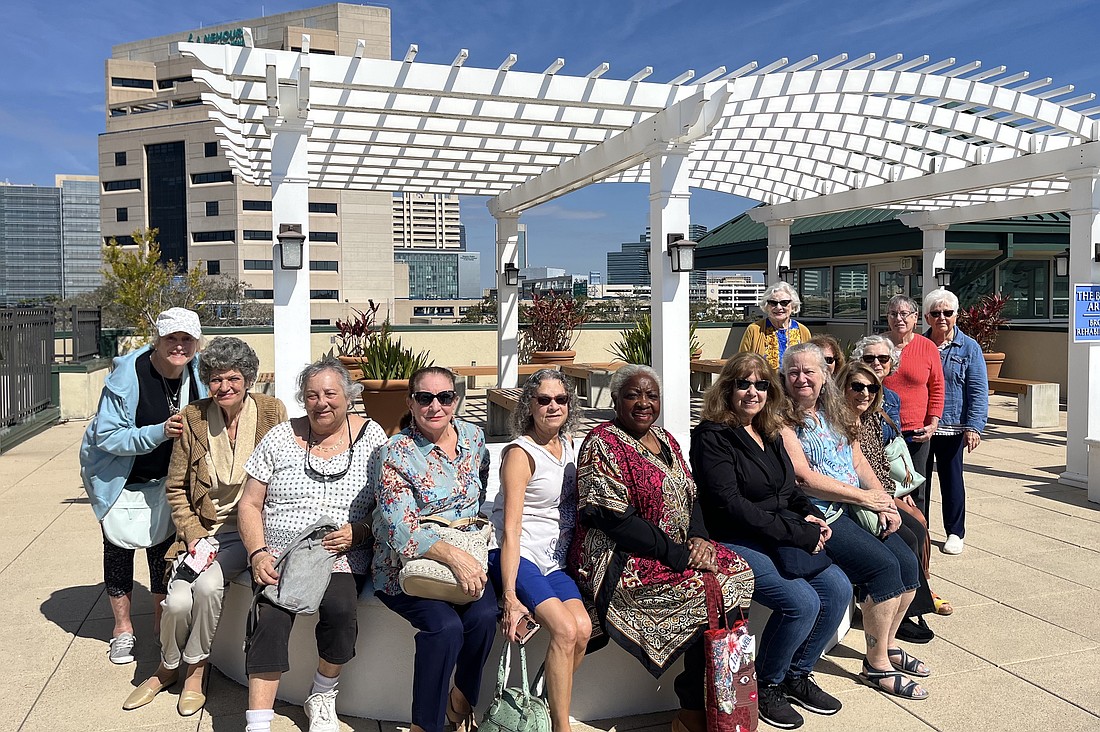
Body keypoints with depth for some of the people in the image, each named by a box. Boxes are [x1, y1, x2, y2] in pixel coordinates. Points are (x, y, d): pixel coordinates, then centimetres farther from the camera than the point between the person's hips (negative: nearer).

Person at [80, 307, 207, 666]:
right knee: (119, 546, 4)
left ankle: (161, 621, 26)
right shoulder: (128, 374, -27)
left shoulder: (197, 372, -13)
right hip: (117, 475, -3)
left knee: (163, 544, 7)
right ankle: (122, 628, 22)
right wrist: (160, 432, -39)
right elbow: (107, 437, -28)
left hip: (163, 478, 3)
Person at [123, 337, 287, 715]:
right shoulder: (193, 417, 0)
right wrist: (193, 534, -5)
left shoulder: (272, 411, -5)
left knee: (207, 584, -26)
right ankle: (167, 668, 16)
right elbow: (175, 487, 8)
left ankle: (196, 670, 1)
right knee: (177, 601, -18)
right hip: (204, 529, 2)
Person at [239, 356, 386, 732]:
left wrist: (358, 531, -14)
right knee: (271, 616, -27)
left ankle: (322, 696, -1)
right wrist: (258, 553, -7)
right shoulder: (280, 437, 8)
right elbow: (249, 504, 8)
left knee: (340, 607, -29)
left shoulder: (370, 436, 5)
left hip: (343, 559, -1)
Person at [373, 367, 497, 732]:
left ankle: (461, 700, 4)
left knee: (484, 615, -23)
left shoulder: (473, 436, 5)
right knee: (445, 625, -28)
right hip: (405, 565, -4)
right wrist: (452, 555, -32)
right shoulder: (397, 453, -13)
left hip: (466, 557, 4)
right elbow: (401, 529, -21)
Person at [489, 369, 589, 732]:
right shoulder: (520, 453, -10)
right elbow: (511, 529, -16)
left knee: (583, 628, -20)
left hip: (555, 561, 6)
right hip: (517, 558, -6)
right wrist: (510, 596, -24)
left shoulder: (567, 442, 11)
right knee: (565, 630, -25)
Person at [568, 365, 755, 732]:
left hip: (677, 548, 8)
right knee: (712, 588, -21)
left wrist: (698, 537, -6)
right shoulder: (602, 444, -11)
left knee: (739, 572, -11)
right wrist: (679, 554, -20)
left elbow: (689, 497, 16)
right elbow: (611, 517, -19)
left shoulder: (664, 440, 14)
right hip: (619, 562, -8)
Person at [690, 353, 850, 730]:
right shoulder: (712, 436, -11)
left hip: (784, 539, 8)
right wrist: (796, 533, -19)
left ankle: (798, 675, 12)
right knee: (802, 602, -23)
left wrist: (812, 515, 1)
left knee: (838, 588, -9)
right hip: (736, 543, -8)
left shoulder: (770, 434, 14)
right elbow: (730, 504, -18)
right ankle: (766, 685, 3)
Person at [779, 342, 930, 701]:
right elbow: (804, 477, -17)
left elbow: (859, 463, 14)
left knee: (908, 563, -4)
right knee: (883, 566, -20)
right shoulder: (783, 420, -9)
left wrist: (884, 501, -2)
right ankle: (877, 664, -3)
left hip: (857, 509, 8)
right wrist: (865, 497, -13)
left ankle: (888, 644, 20)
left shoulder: (836, 412, 14)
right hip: (818, 517, -8)